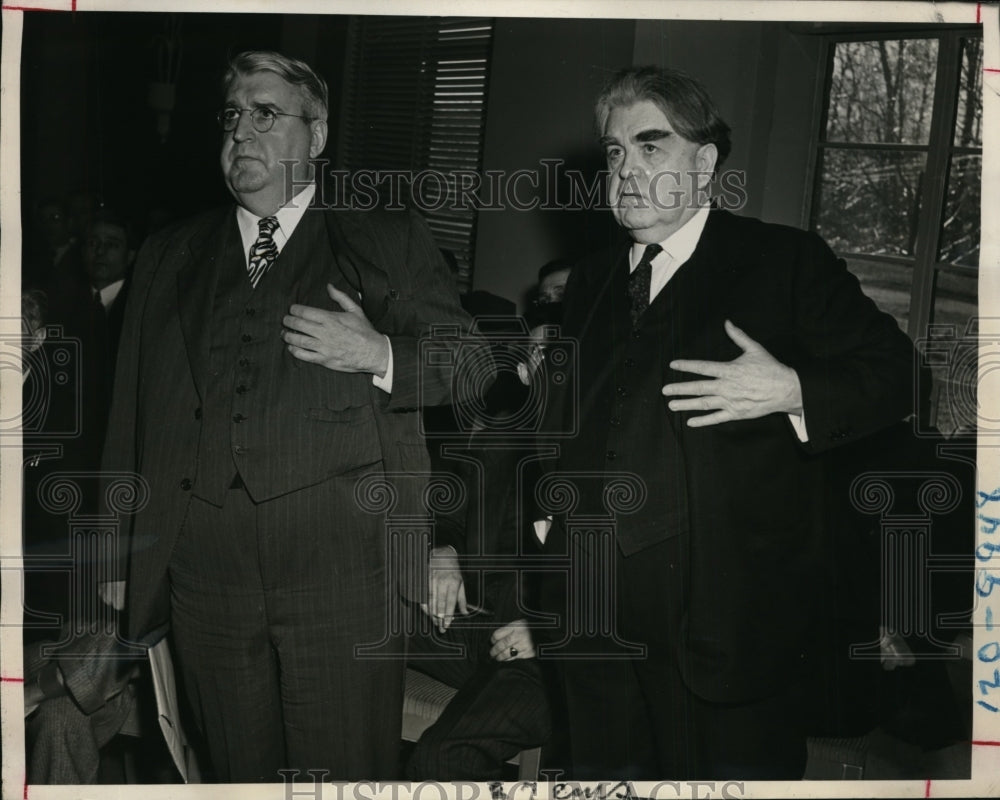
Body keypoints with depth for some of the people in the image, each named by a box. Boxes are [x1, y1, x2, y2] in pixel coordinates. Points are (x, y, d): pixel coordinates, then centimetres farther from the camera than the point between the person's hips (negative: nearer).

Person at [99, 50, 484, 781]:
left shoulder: (389, 239, 8)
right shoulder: (168, 257, 17)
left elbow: (469, 361, 6)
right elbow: (133, 414, 15)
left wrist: (379, 356, -13)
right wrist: (118, 558, 12)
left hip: (343, 564, -3)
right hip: (204, 571, 3)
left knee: (349, 773, 3)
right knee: (241, 772, 11)